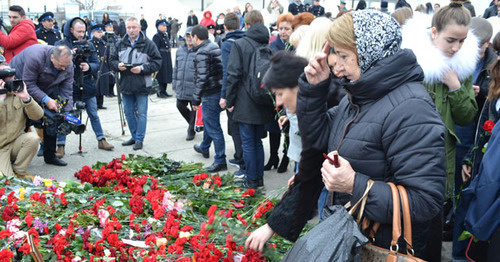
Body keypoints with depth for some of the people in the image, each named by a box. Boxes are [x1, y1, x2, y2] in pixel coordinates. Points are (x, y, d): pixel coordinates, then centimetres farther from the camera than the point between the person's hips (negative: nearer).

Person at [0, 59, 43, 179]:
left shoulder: (19, 93, 3)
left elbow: (37, 115, -11)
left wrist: (26, 98, -26)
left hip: (16, 143, 3)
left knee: (33, 137, -29)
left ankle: (19, 171, -7)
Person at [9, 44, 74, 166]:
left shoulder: (68, 66, -19)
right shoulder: (35, 57, -37)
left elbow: (66, 92, -15)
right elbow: (28, 84, -32)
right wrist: (46, 100, -39)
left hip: (45, 89, 5)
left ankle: (50, 156, 10)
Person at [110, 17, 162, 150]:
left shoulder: (148, 44, -6)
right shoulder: (120, 44, 7)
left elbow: (157, 62, -7)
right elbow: (113, 60, 13)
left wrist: (142, 68, -19)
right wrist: (118, 65, -9)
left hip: (141, 85, -5)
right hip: (125, 84, 5)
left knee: (141, 113, 1)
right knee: (128, 112, 14)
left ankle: (139, 139, 12)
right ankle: (134, 136, 29)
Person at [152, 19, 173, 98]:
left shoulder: (165, 36, 16)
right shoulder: (157, 36, -11)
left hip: (167, 59, 9)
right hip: (161, 58, -9)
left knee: (166, 75, 12)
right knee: (161, 77, -5)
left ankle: (164, 91, 20)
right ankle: (160, 92, 3)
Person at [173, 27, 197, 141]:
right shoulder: (180, 51, 11)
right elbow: (176, 69, 18)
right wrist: (174, 84, 16)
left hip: (194, 88, -6)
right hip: (181, 87, 6)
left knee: (194, 109, 5)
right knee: (180, 106, 9)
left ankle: (191, 130, 23)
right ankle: (193, 123, 32)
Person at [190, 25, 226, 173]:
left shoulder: (202, 53, -16)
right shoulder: (215, 48, 13)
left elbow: (202, 78, -22)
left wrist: (196, 100, -17)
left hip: (210, 94, -10)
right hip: (219, 90, 10)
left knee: (213, 127, -5)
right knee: (208, 120, 27)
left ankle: (220, 161, -1)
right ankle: (204, 148, 47)